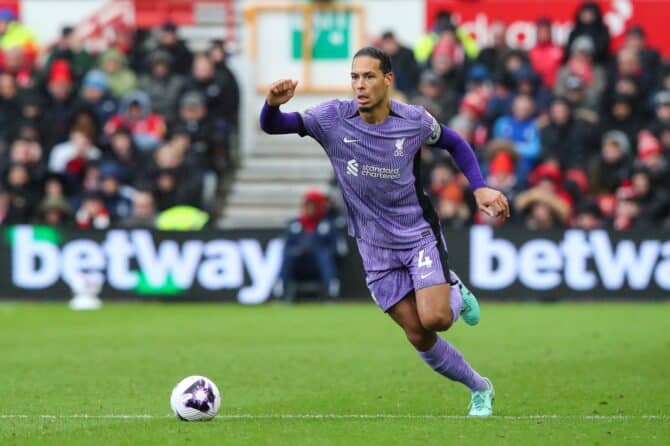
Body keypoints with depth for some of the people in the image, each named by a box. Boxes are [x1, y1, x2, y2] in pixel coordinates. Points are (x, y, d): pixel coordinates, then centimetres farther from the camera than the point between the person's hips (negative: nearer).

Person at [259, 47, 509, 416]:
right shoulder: (334, 118, -11)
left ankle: (455, 294, 14)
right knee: (419, 336, 2)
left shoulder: (414, 121, -10)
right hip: (376, 248, 2)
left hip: (420, 235, -2)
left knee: (434, 319, -22)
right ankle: (479, 389, 24)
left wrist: (480, 188, -2)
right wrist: (273, 104, -36)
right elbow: (273, 126, -13)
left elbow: (454, 144, 9)